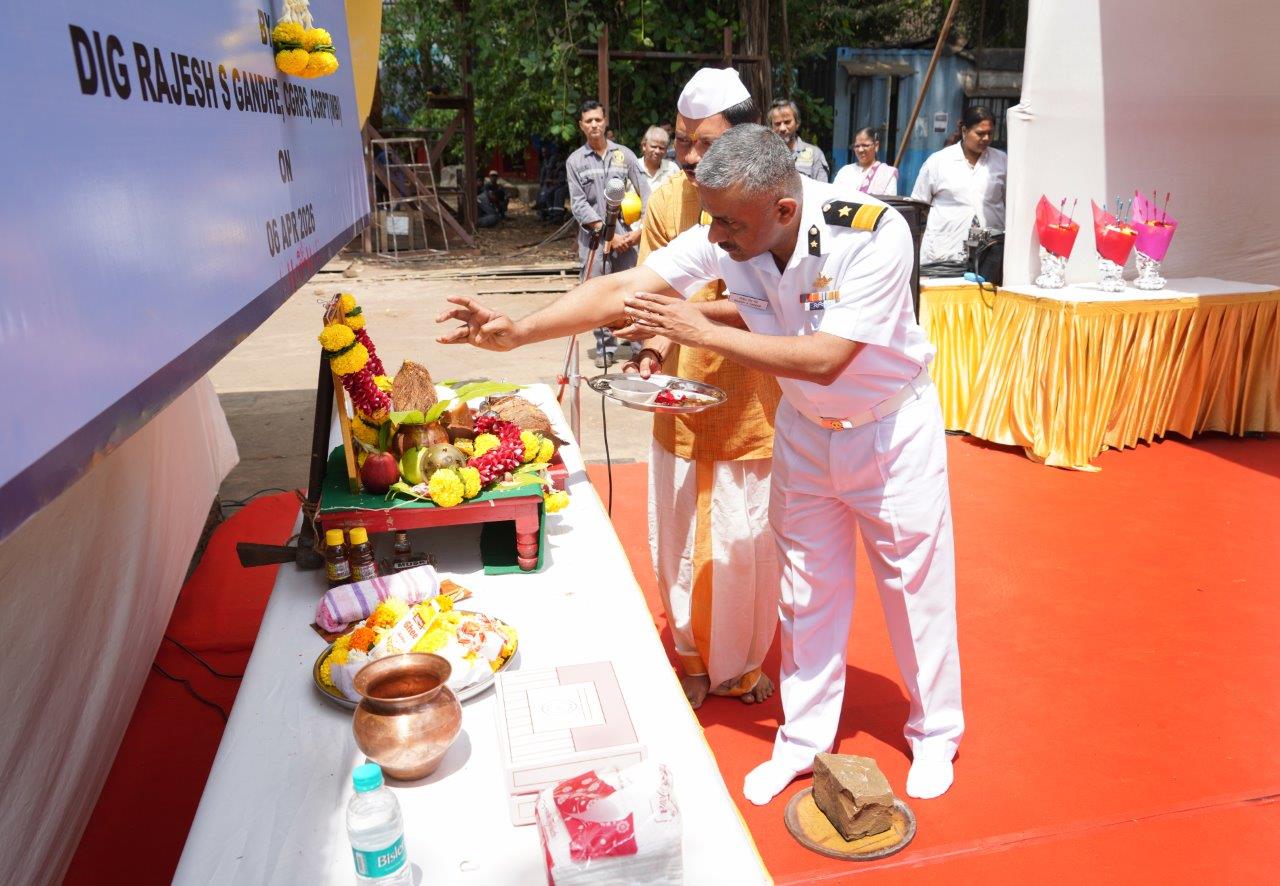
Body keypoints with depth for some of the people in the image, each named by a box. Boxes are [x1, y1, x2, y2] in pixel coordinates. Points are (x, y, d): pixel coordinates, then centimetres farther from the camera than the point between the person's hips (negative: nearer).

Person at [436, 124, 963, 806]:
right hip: (804, 427, 4)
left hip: (893, 428, -3)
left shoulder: (874, 233, -31)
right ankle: (804, 738, 31)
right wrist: (518, 331, -27)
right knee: (808, 585, 12)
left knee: (916, 583, 10)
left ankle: (934, 732, 34)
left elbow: (825, 360, -35)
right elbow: (622, 288, -20)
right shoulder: (721, 237, -19)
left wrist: (704, 332, -32)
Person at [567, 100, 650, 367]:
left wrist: (641, 229, -6)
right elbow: (579, 204, 0)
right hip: (594, 237, 0)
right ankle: (605, 347, 9)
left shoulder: (624, 154, 10)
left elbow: (645, 192, 7)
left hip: (627, 236, 0)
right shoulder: (575, 161, 6)